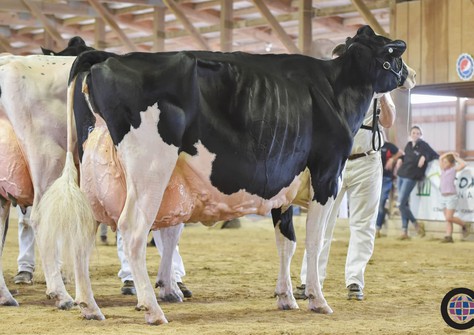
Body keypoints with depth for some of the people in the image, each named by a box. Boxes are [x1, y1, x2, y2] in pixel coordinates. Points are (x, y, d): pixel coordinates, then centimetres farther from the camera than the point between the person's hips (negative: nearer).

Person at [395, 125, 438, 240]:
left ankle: (416, 224, 3)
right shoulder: (408, 145, 12)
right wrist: (400, 159, 9)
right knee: (404, 204, 5)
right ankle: (404, 231, 6)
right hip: (401, 175, 7)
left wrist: (424, 157, -14)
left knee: (401, 204, -13)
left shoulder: (423, 146, -5)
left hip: (411, 177, -7)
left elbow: (436, 156, -1)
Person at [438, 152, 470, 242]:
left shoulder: (453, 169, -2)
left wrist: (456, 158, -5)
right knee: (447, 219, 2)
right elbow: (441, 157, 22)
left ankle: (464, 225, 8)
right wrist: (450, 153, 16)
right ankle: (449, 237, -1)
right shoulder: (443, 169, 14)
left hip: (451, 197, -7)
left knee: (449, 218, -12)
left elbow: (463, 164, -17)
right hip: (443, 197, 7)